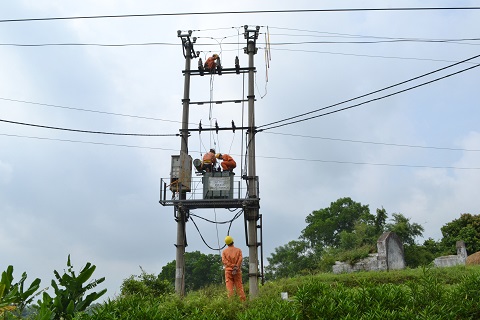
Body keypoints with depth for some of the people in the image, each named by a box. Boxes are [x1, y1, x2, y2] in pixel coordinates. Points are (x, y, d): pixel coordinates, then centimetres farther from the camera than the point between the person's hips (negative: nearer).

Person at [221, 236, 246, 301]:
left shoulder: (224, 251, 6)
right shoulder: (238, 250, 7)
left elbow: (224, 260, -7)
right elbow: (240, 259, -7)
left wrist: (232, 266, -10)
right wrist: (236, 267, -13)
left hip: (228, 270, 0)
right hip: (237, 271, 1)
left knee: (229, 287, -3)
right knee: (239, 286, 4)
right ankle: (243, 300, 1)